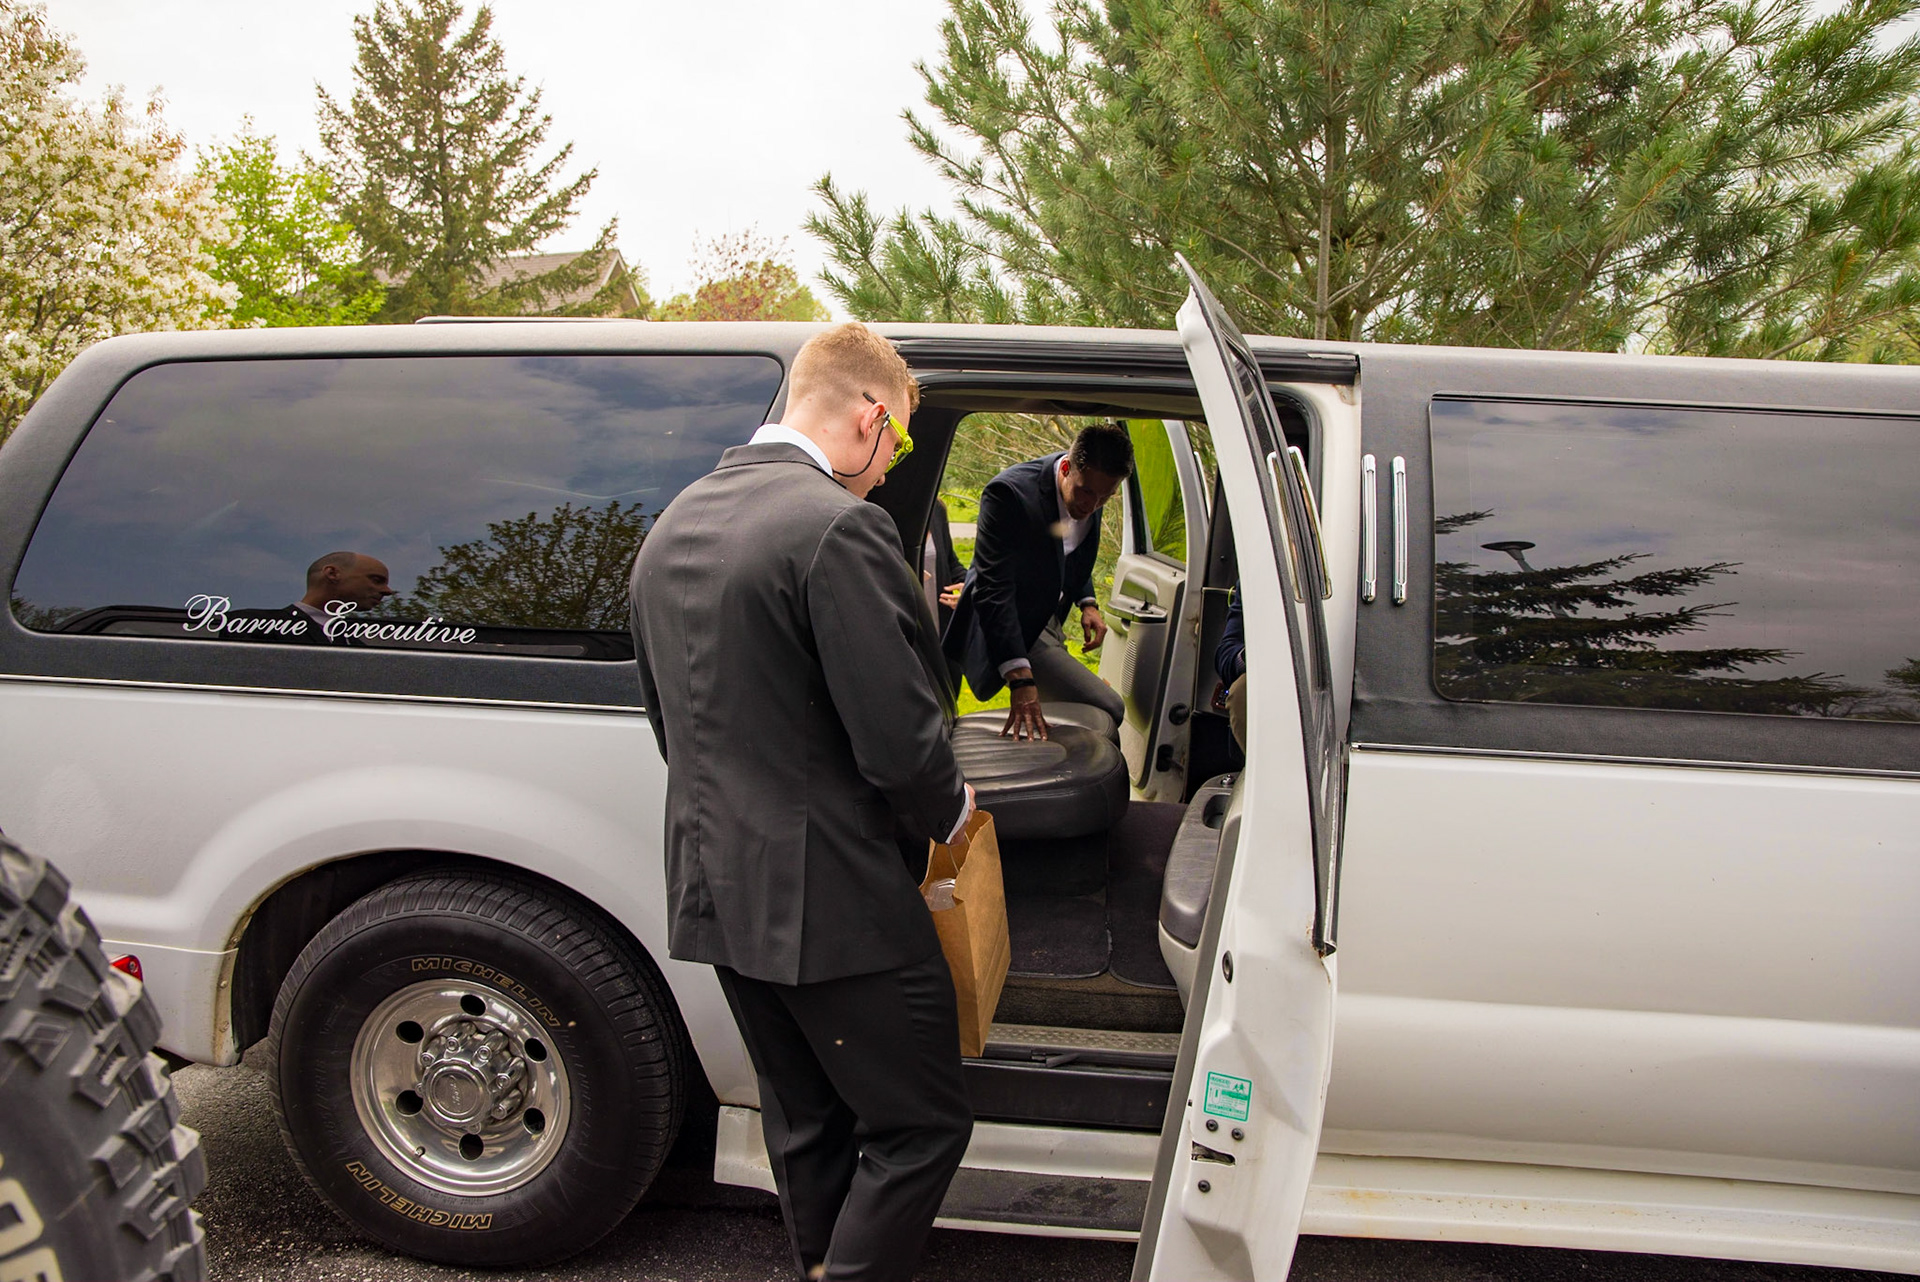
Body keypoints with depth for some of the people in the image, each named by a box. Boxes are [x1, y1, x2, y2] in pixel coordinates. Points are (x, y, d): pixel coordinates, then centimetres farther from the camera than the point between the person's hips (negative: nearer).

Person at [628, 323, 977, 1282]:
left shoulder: (672, 527, 9)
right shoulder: (838, 528, -20)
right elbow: (897, 736, -21)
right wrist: (950, 813, -1)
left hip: (715, 881, 9)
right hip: (826, 890, -9)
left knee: (804, 1119, 23)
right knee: (921, 1124, 6)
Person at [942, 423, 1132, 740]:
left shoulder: (1089, 492, -3)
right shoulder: (1009, 492, -27)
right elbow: (993, 591, -31)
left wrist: (1087, 603, -1)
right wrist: (1021, 680, -39)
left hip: (1047, 625, 9)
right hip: (1014, 636, -9)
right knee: (1108, 711, -18)